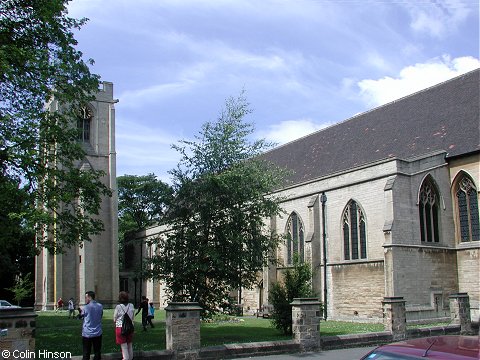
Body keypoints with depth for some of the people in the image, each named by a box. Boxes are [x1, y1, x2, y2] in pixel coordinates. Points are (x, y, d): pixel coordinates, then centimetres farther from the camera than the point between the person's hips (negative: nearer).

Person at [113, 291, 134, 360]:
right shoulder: (131, 306, -3)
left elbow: (114, 319, -3)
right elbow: (132, 318, 6)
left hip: (120, 327, -4)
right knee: (130, 346, 18)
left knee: (124, 347, 3)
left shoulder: (118, 307, -14)